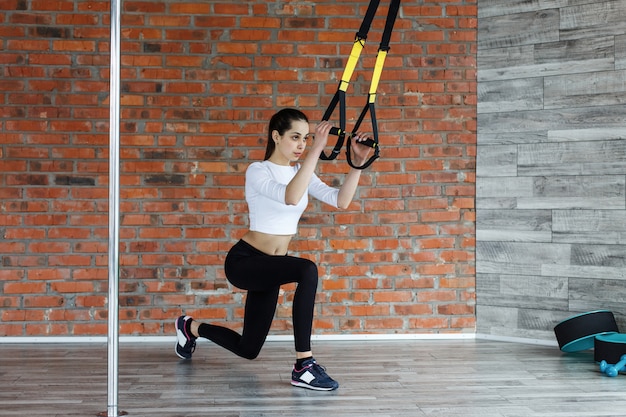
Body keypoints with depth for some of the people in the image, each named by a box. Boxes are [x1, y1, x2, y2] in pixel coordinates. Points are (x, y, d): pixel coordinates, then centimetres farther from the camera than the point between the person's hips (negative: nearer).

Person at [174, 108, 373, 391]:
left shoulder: (301, 173, 4)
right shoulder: (257, 171, -15)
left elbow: (341, 200, -10)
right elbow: (290, 197, -35)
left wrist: (358, 162, -22)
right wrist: (317, 150, -38)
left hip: (269, 267, 7)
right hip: (244, 261, -7)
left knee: (248, 350, 16)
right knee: (307, 271, -35)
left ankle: (191, 328, 43)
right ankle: (304, 367, -29)